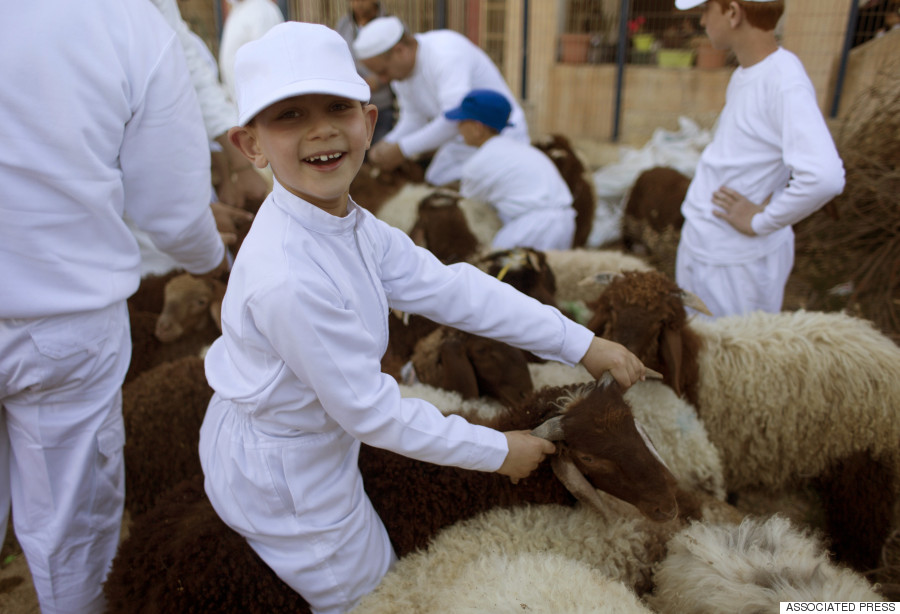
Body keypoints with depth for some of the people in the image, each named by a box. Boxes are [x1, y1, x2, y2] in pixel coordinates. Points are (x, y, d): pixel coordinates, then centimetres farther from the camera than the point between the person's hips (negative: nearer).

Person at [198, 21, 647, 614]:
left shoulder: (353, 226, -10)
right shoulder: (289, 277, -37)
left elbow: (449, 288, -11)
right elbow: (371, 410, -29)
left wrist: (582, 343, -10)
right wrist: (496, 450, -17)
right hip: (283, 480, -7)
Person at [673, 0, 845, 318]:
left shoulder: (784, 81, -23)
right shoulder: (744, 73, 4)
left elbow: (824, 176, -35)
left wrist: (760, 221, -22)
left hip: (740, 260, -8)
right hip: (698, 245, 9)